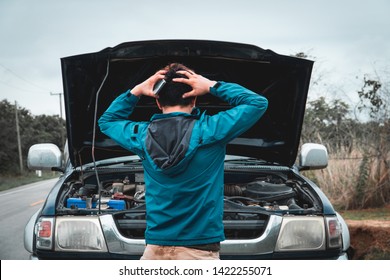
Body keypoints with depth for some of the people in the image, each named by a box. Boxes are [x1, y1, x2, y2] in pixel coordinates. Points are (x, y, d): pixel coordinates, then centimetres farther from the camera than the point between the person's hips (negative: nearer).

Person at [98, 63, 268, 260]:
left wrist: (136, 92, 11)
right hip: (199, 251, -4)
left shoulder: (143, 136, 2)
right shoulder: (208, 131, -10)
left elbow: (106, 121, 22)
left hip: (155, 250, 4)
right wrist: (213, 87, -2)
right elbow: (258, 103, -4)